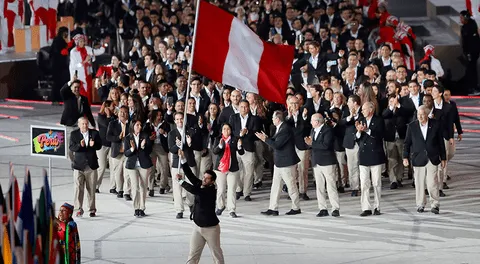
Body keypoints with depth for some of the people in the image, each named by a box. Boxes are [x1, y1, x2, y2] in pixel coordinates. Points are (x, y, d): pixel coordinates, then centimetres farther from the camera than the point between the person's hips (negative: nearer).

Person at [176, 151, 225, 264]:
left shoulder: (211, 191, -22)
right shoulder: (200, 185, 0)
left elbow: (193, 190, -32)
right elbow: (190, 175, -7)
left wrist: (180, 181, -22)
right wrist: (183, 159, -17)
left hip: (210, 228, -7)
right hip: (198, 226, 7)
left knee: (217, 253, 5)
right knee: (193, 253, 7)